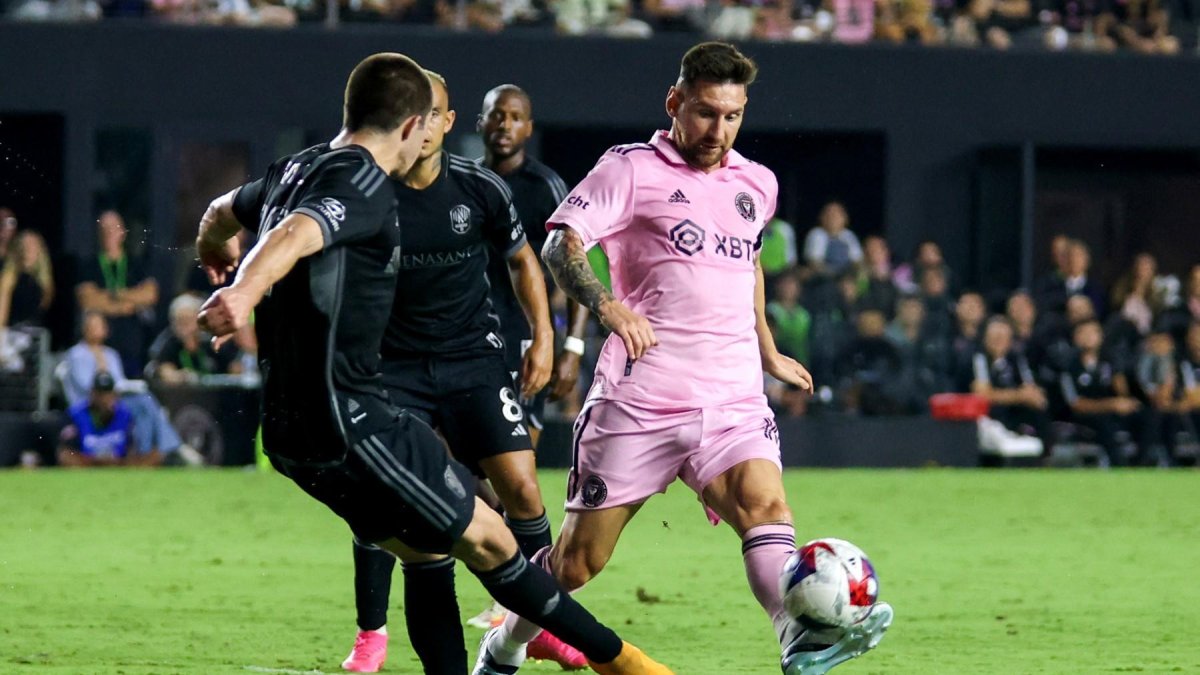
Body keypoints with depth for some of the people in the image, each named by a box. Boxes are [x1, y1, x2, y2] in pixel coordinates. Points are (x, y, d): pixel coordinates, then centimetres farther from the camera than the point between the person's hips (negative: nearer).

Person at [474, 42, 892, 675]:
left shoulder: (756, 184, 18)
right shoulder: (632, 170, 1)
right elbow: (561, 245, -11)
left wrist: (769, 353, 42)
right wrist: (609, 305, -29)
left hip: (732, 400, 3)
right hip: (638, 400, -3)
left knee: (765, 505, -26)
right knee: (580, 558, 2)